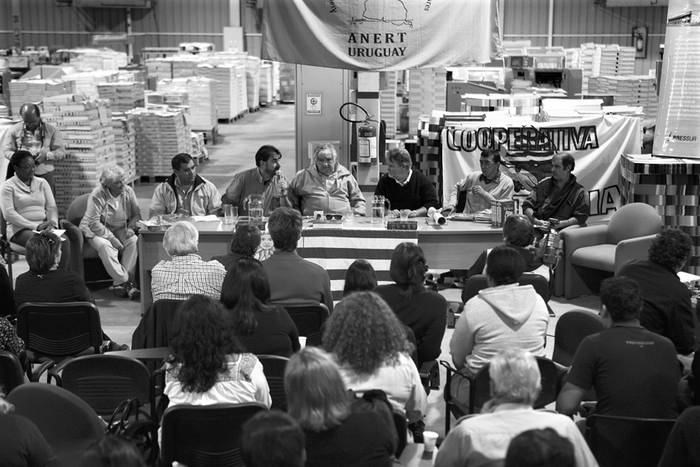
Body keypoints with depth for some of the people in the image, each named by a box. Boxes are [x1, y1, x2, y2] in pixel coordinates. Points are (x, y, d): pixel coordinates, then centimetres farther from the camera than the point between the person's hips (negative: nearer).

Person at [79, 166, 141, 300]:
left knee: (134, 241, -27)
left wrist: (131, 228, -15)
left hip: (121, 230, 4)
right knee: (105, 245, -36)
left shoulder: (128, 191, -1)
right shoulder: (97, 195, -16)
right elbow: (93, 223, -20)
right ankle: (125, 282, -34)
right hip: (97, 231, -4)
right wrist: (111, 237, -26)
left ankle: (120, 282, -28)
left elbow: (136, 215, 6)